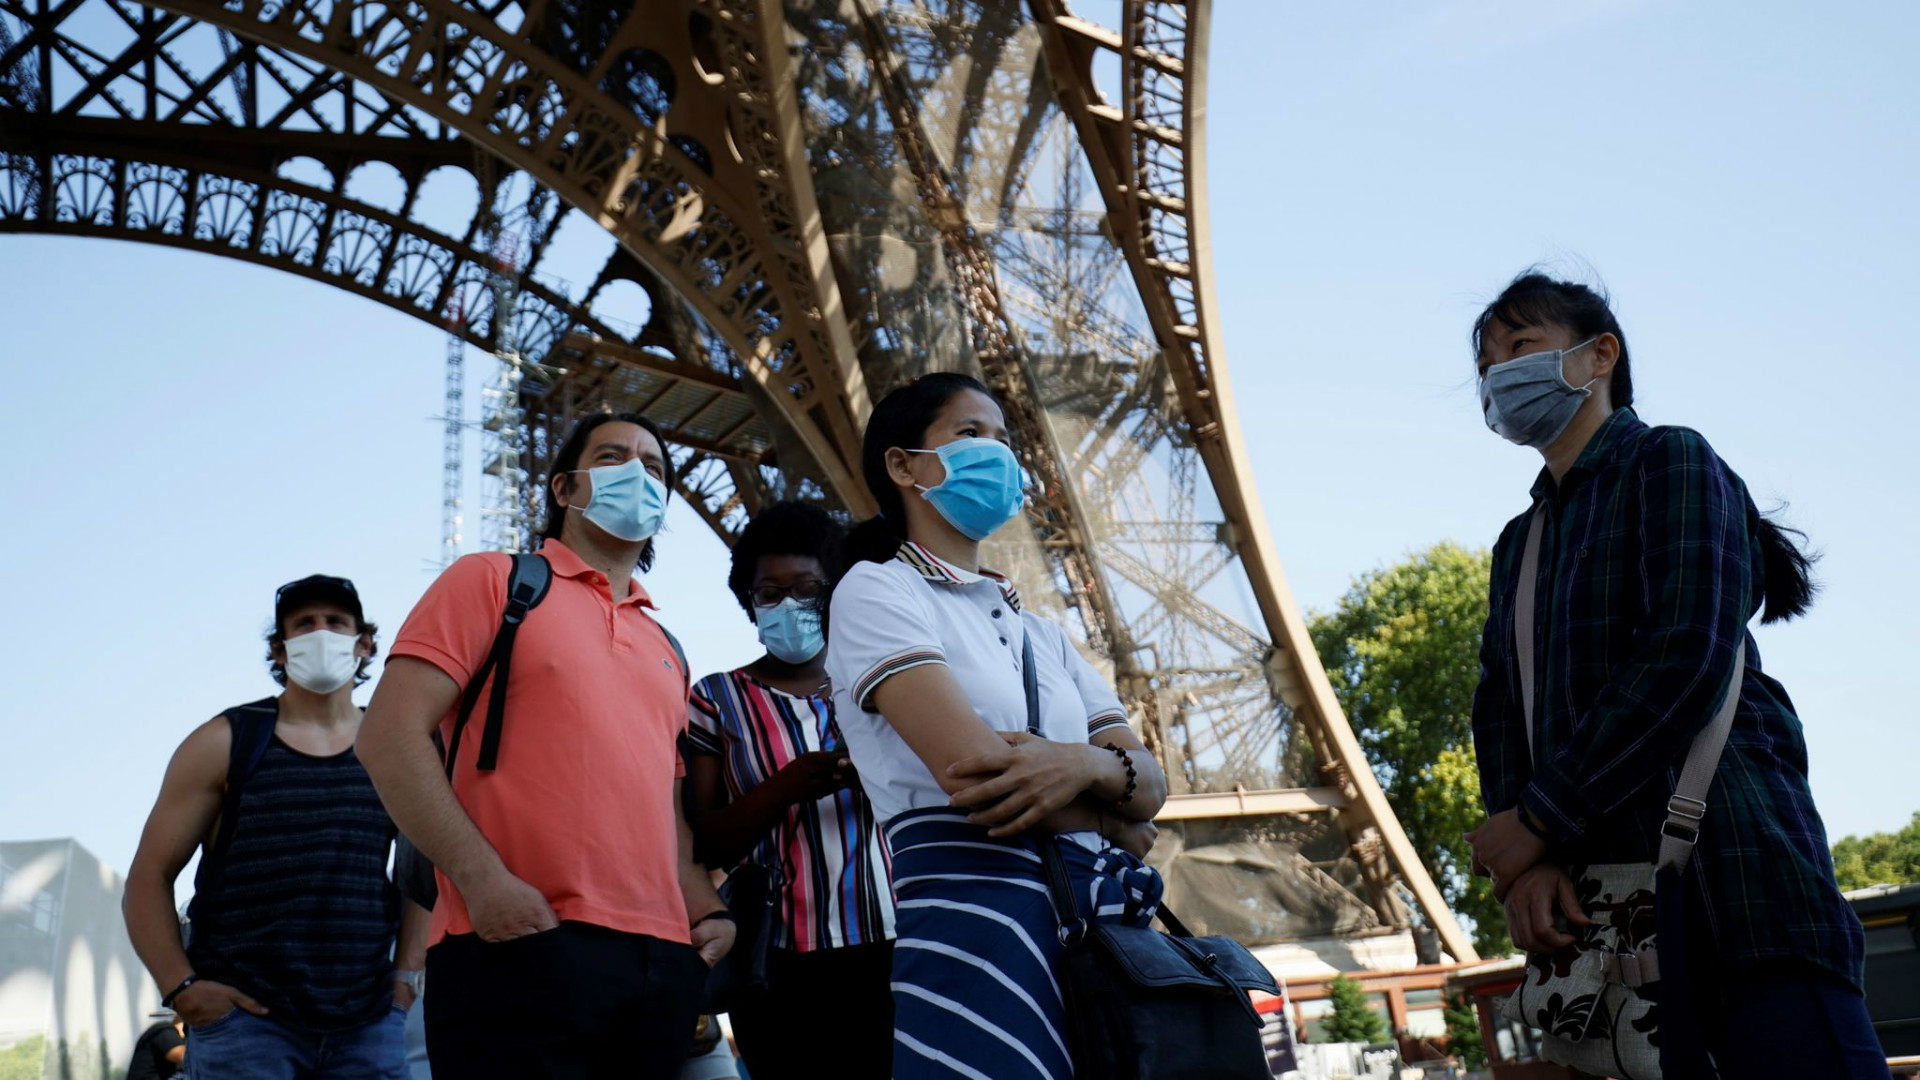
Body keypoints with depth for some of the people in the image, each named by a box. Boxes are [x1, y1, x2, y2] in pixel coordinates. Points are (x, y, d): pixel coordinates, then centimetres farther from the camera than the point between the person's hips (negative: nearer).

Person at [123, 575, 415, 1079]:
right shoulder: (224, 744, 6)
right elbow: (150, 876, 5)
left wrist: (407, 975, 5)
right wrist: (181, 987, -7)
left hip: (368, 1024, 2)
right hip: (243, 1016, -2)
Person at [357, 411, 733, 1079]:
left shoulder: (665, 650, 24)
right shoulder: (495, 581, 6)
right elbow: (390, 735, -5)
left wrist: (710, 912, 8)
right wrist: (482, 878, -15)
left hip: (662, 965, 6)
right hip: (523, 950, -6)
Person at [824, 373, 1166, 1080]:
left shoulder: (1040, 632, 23)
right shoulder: (876, 591, 2)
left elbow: (1151, 783, 10)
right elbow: (974, 772, -13)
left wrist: (1086, 765, -13)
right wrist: (1116, 822, 2)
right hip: (977, 914, -7)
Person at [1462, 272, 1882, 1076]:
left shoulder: (1670, 462, 1)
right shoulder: (1519, 543, 23)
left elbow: (1686, 661, -13)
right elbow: (1500, 709, 12)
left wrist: (1541, 820, -12)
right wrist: (1521, 864, -8)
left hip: (1725, 866, -6)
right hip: (1595, 901, 7)